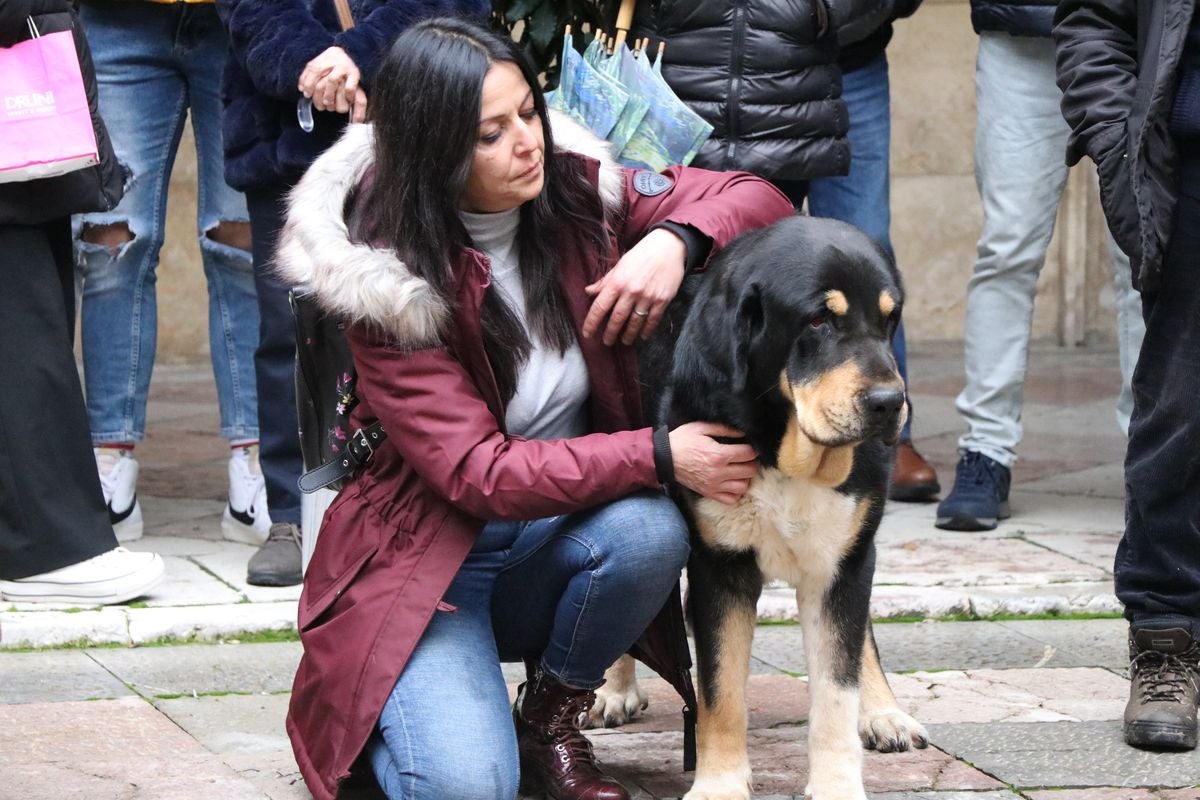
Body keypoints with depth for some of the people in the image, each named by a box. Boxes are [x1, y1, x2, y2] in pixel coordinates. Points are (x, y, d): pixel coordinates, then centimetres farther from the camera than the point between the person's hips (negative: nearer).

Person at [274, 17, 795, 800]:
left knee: (650, 529, -31)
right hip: (429, 554, -4)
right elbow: (475, 474, -22)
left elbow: (757, 198, -1)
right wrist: (660, 457, -29)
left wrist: (674, 241, -24)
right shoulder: (389, 279, -18)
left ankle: (550, 721, -3)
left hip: (557, 541, 4)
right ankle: (394, 706, 10)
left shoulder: (575, 190, -7)